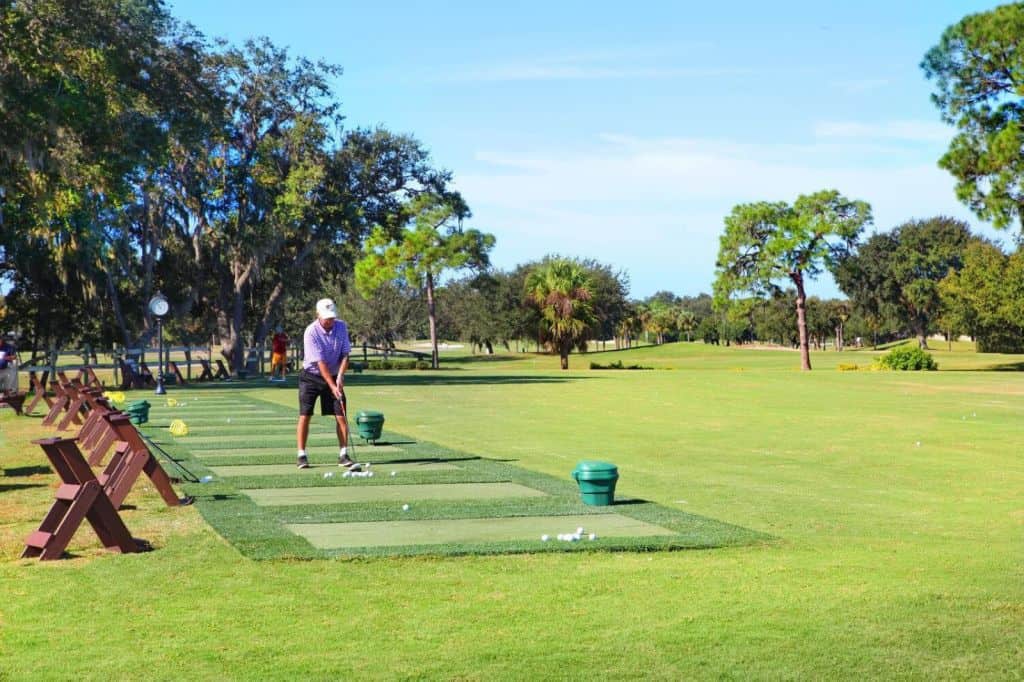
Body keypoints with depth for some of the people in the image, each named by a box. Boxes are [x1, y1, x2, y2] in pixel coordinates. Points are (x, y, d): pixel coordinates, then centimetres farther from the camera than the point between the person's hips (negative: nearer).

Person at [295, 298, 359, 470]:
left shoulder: (341, 326, -7)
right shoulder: (311, 332, -21)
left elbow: (345, 354, -5)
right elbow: (320, 362, -24)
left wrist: (340, 376, -20)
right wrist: (332, 386, -28)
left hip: (333, 377, 4)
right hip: (311, 377, -3)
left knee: (341, 416, -4)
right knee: (305, 416, -5)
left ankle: (343, 455, 1)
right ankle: (302, 455, 4)